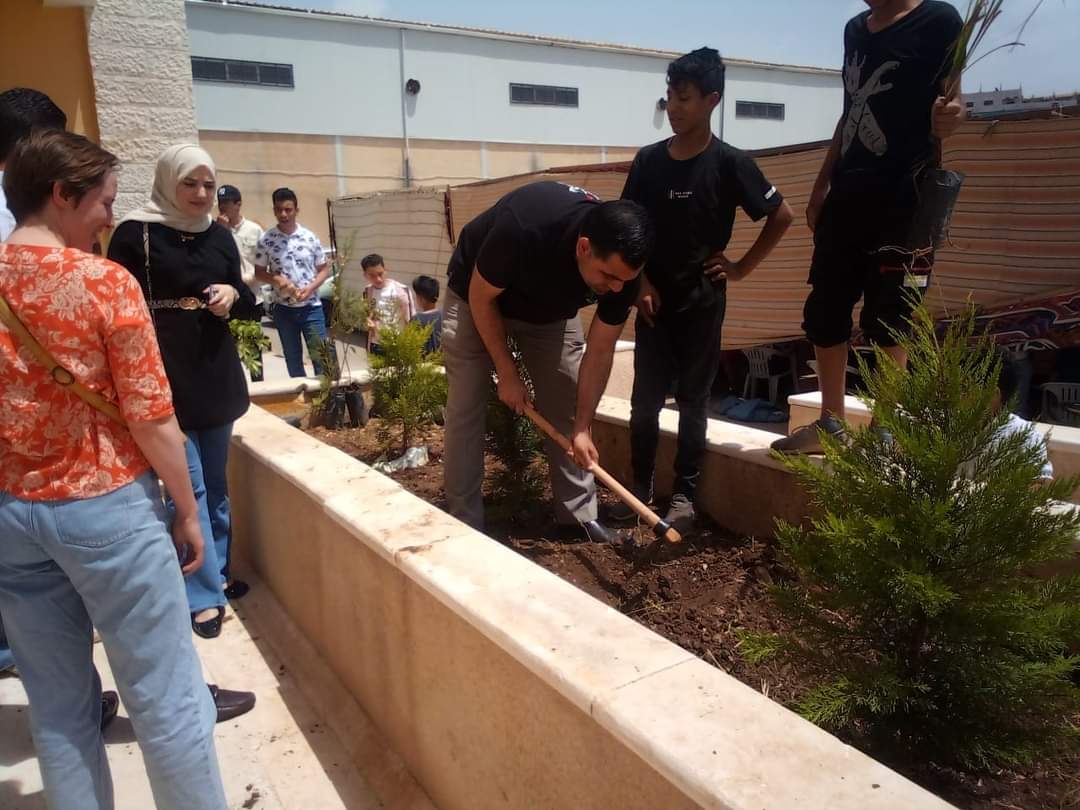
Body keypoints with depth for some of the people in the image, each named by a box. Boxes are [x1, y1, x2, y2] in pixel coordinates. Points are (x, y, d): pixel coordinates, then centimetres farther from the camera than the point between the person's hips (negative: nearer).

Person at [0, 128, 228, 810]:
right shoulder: (106, 283, -13)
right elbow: (151, 419, -14)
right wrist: (187, 511, -3)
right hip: (105, 506, -6)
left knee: (59, 704, 17)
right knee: (166, 696, 7)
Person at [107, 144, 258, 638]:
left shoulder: (220, 236, 10)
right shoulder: (135, 234, -6)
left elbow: (247, 303, 15)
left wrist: (233, 295, -6)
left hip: (217, 373, 6)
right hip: (166, 376, -5)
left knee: (216, 483, 14)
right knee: (189, 487, -4)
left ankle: (217, 573, 29)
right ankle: (204, 594, 7)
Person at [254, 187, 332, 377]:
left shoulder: (310, 237, -1)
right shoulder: (266, 240, -2)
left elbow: (324, 269, 5)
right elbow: (259, 272, 4)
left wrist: (310, 288, -12)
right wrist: (276, 279, -16)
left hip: (311, 307, 0)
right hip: (283, 309, 1)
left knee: (321, 356, -2)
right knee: (293, 358, 11)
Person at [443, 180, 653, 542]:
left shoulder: (620, 268, -27)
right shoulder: (522, 227, -42)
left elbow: (600, 350, -16)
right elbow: (481, 298, -24)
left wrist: (582, 428, -18)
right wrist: (507, 373, -20)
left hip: (549, 308, 4)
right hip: (477, 298, -3)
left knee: (566, 406, -1)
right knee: (466, 408, -7)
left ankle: (580, 515, 10)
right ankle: (466, 525, 3)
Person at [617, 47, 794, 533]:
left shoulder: (729, 164, -9)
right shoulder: (648, 160, 2)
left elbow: (781, 217, -1)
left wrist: (741, 268, -2)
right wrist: (642, 282, -3)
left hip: (702, 302, -3)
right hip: (653, 299, 3)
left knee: (692, 400, 5)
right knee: (645, 399, 6)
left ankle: (683, 494, 16)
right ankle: (641, 485, 19)